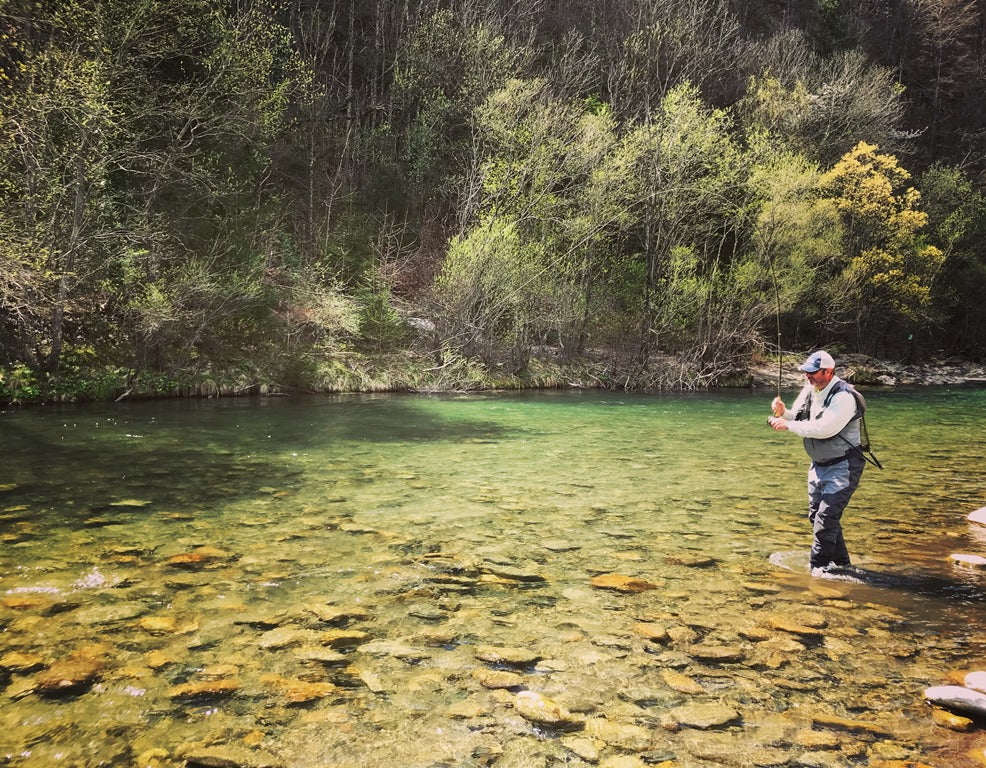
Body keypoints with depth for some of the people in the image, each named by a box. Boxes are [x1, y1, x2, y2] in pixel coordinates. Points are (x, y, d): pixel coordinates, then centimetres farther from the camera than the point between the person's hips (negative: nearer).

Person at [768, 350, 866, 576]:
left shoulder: (843, 396, -23)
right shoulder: (810, 390, 2)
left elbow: (824, 428, -32)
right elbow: (797, 418, 10)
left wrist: (788, 426, -27)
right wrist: (783, 412, -12)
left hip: (842, 466, -9)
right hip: (818, 464, 9)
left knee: (826, 516, -12)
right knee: (816, 515, 13)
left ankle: (819, 566, -1)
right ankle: (840, 562, 27)